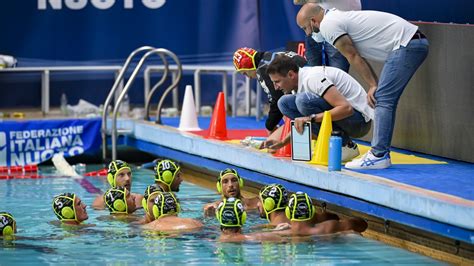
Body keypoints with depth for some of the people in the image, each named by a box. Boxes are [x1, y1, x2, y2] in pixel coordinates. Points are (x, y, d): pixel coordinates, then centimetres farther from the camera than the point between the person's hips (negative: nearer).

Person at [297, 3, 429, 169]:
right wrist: (375, 86, 17)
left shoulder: (327, 26, -7)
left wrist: (372, 86, -3)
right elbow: (357, 57, 22)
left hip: (405, 45, -10)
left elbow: (353, 57, -7)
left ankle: (379, 156, -14)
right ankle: (380, 152, 15)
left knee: (383, 99, -11)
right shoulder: (338, 18, 24)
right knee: (386, 100, 14)